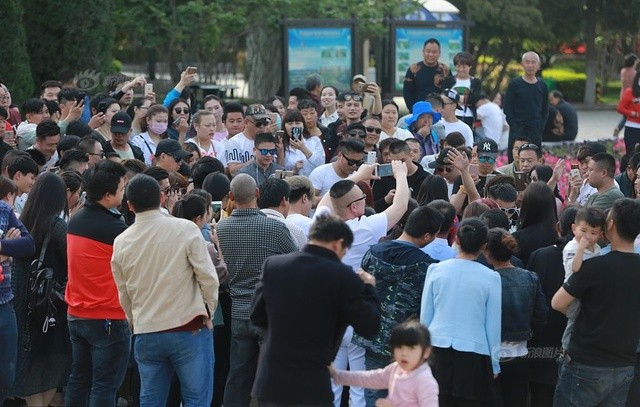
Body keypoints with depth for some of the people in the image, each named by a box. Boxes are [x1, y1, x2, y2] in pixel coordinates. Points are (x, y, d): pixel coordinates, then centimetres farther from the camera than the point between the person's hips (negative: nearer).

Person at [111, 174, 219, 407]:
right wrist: (208, 312, 8)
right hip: (189, 329, -4)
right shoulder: (186, 230, -9)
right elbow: (208, 278, -8)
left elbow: (124, 295, 12)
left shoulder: (121, 242, 3)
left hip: (146, 334, 4)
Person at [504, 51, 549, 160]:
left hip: (536, 131, 3)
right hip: (518, 129, -2)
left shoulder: (542, 85, 9)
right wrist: (514, 126, -10)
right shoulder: (515, 84, 0)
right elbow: (507, 108, -1)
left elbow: (545, 109, 14)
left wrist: (541, 126, 0)